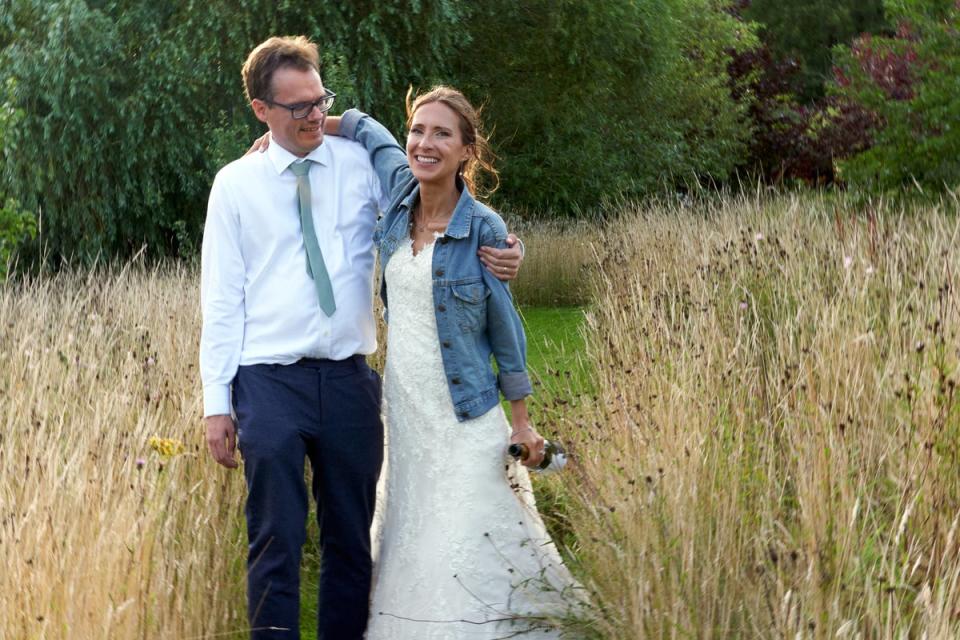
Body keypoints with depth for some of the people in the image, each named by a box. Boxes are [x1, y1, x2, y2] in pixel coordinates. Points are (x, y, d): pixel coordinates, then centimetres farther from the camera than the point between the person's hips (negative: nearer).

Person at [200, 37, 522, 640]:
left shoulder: (362, 163, 4)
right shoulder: (236, 184, 2)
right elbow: (222, 299, 2)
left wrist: (496, 252, -19)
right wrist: (218, 403, -2)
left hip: (349, 379, 2)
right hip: (269, 382, -2)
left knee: (351, 540, 12)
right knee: (276, 544, 1)